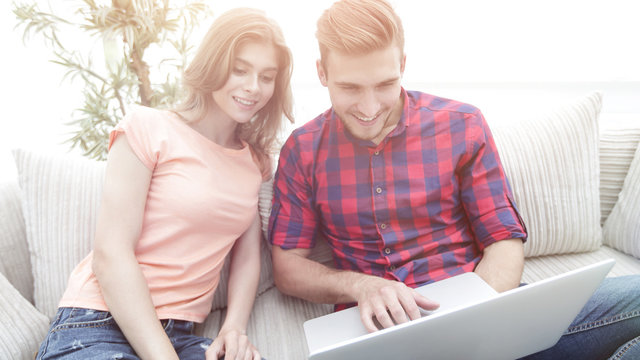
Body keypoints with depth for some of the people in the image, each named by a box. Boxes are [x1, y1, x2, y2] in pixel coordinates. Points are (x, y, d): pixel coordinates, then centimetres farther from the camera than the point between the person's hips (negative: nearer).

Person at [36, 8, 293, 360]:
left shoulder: (254, 160, 10)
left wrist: (233, 328, -11)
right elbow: (110, 253, -13)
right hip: (100, 327, -3)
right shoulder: (149, 129, -6)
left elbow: (247, 256, 7)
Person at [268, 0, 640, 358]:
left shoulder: (462, 125, 0)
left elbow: (504, 241, 1)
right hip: (376, 327, 0)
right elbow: (287, 266, 3)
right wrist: (359, 286, -17)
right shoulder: (302, 150, 2)